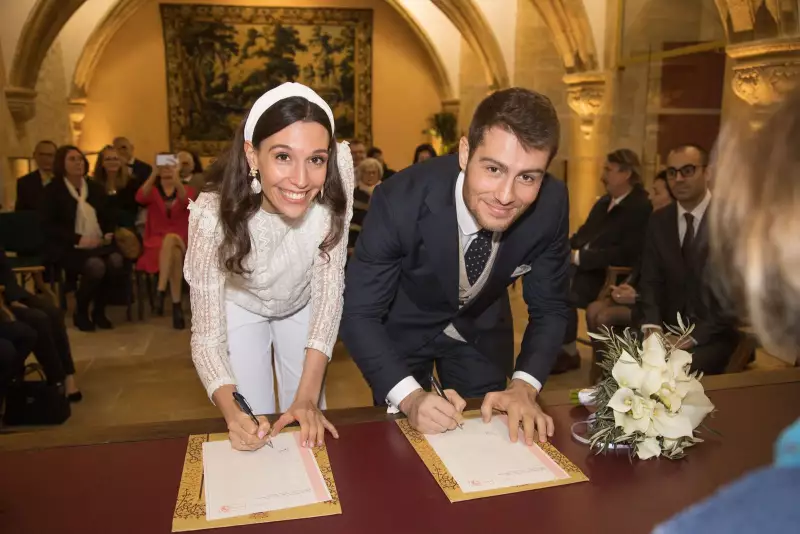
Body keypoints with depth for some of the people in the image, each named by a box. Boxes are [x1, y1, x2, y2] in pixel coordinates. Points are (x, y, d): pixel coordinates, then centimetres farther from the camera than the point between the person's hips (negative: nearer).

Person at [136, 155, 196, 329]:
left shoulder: (188, 189, 10)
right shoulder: (152, 190, 11)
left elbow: (186, 201, -16)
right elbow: (140, 198, -15)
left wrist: (176, 178, -32)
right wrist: (154, 174, -27)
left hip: (181, 241, 0)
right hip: (156, 242, 0)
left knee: (171, 239, -36)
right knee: (174, 254, -35)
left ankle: (161, 291, -34)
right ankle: (176, 305, -34)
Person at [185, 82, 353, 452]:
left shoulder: (337, 179, -32)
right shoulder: (213, 214, -36)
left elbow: (329, 286, -24)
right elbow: (207, 336, -29)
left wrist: (308, 397, -29)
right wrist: (233, 414, -48)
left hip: (303, 305, 2)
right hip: (240, 307, -2)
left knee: (309, 429, 12)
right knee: (253, 433, 4)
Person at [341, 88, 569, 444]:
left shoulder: (551, 204, -26)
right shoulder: (400, 200, -35)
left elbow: (549, 308, -13)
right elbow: (359, 314, -27)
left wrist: (524, 386, -28)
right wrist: (410, 397, -40)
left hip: (483, 332, 3)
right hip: (403, 330, -2)